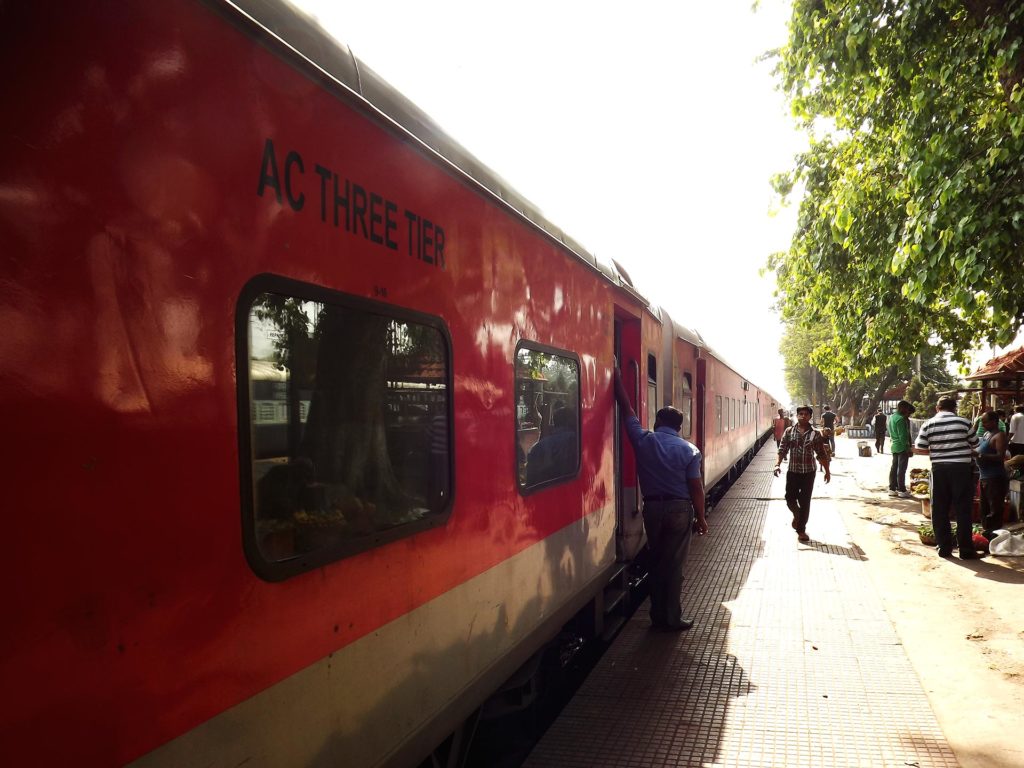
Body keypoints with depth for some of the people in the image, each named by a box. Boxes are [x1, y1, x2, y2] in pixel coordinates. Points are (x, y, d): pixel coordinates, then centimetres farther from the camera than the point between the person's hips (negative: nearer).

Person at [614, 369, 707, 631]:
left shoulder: (643, 441, -2)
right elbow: (696, 487, -6)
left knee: (656, 560, 14)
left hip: (652, 507, 2)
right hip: (679, 508, -2)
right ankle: (672, 619, 11)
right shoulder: (689, 450, -6)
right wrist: (701, 518, 3)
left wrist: (618, 381, 15)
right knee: (674, 564, 4)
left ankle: (658, 616, 21)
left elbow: (627, 411, 6)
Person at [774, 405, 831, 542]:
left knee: (805, 501, 3)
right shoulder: (789, 431, 0)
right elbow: (782, 450, -1)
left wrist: (827, 471, 4)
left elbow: (822, 454, 2)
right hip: (792, 471, 1)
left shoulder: (815, 434, -2)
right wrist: (778, 464, -14)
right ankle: (797, 515, 37)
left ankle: (801, 530, 14)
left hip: (809, 472, -1)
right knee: (790, 498, 5)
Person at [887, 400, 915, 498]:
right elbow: (902, 435, -19)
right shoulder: (901, 419, -17)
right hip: (902, 446, -9)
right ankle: (901, 490, -1)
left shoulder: (891, 417, 11)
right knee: (902, 469, -4)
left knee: (894, 467, 12)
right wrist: (907, 448, -16)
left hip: (893, 446, 9)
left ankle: (892, 489, 17)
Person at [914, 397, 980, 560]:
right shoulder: (964, 422, -3)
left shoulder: (928, 425, -1)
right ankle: (966, 550, 8)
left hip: (939, 469, 1)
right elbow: (975, 445, 7)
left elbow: (919, 450, -1)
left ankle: (944, 548, 13)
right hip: (962, 468, -1)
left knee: (940, 510, 9)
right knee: (963, 510, 5)